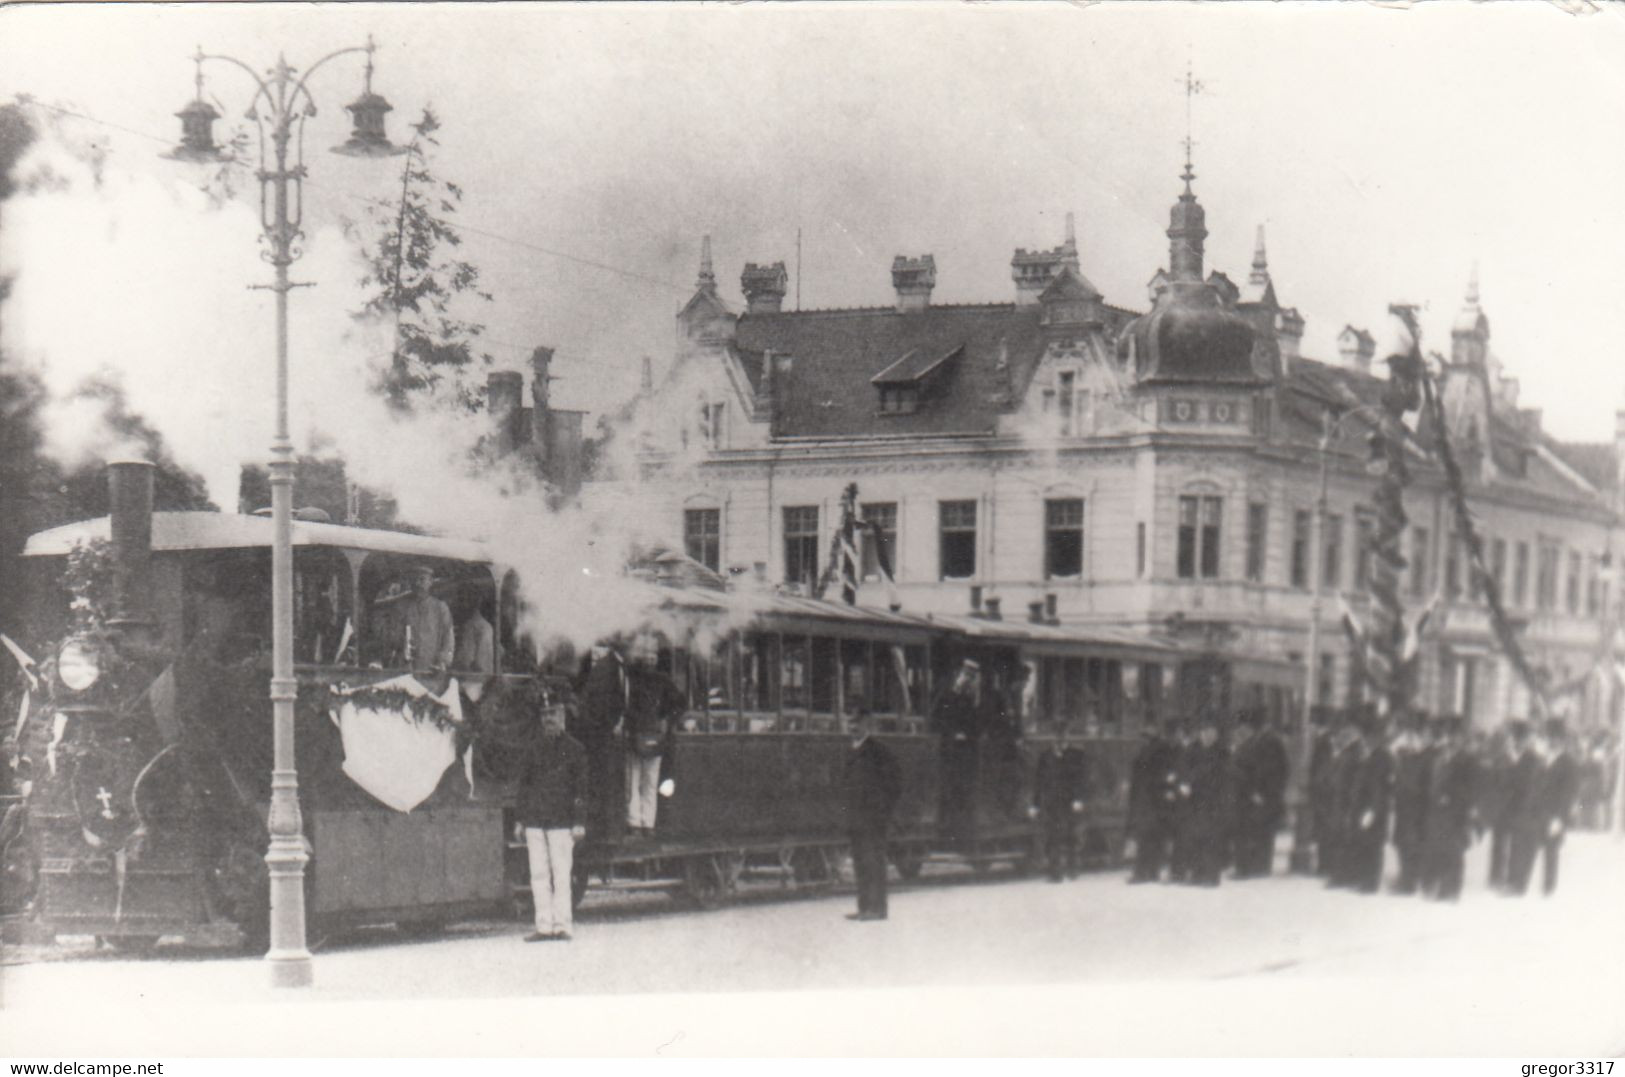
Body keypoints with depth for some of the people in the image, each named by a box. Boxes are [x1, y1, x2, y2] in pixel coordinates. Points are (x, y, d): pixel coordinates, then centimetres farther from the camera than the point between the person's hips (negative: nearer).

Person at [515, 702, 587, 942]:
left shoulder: (574, 749, 2)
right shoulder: (535, 747, 13)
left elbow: (581, 787, 1)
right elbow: (524, 781, 17)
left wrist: (579, 822, -5)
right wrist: (520, 816, 12)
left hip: (561, 821, -4)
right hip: (534, 819, 4)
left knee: (561, 874, -5)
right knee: (538, 874, 3)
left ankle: (562, 925, -1)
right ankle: (544, 926, 7)